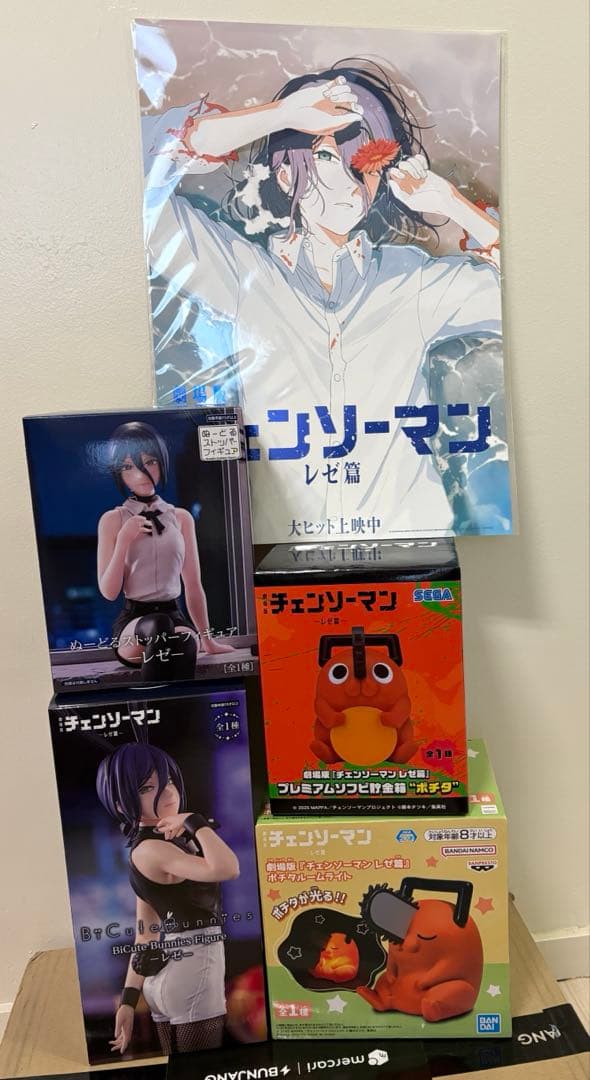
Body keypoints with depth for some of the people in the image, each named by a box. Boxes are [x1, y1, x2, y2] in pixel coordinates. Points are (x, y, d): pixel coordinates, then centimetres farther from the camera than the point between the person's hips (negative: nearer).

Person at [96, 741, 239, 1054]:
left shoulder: (154, 845, 11)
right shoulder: (150, 849, -20)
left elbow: (146, 933, 10)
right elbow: (227, 869, -35)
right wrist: (194, 821, -23)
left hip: (166, 973, 9)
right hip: (191, 970, -9)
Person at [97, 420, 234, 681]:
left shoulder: (181, 517, 11)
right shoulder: (112, 520, 4)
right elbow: (109, 591, -1)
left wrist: (206, 639, 19)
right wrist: (124, 540, -13)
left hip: (174, 615, 2)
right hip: (133, 621, -2)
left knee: (185, 642, -36)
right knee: (159, 627, -39)